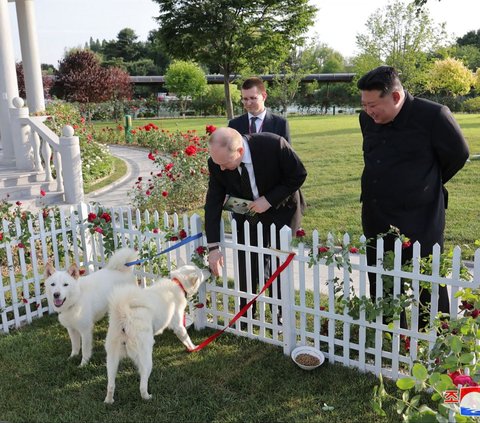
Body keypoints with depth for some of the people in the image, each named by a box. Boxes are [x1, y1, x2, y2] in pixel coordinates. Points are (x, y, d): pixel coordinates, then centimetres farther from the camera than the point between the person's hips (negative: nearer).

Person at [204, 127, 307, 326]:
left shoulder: (274, 145, -32)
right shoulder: (217, 163, -21)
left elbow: (299, 175, -17)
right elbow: (213, 203, -15)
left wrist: (269, 200, -25)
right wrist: (213, 247, -19)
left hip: (280, 211, -2)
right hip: (247, 214, 2)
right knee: (246, 266, 2)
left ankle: (280, 315, 24)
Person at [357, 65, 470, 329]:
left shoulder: (433, 116, -14)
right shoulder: (367, 119, 3)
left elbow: (457, 155, -1)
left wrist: (427, 185, 11)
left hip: (420, 226, -6)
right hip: (376, 224, 6)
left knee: (429, 293, 3)